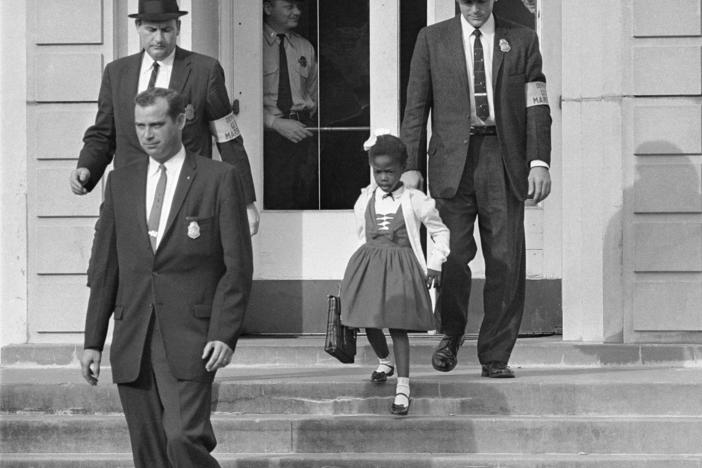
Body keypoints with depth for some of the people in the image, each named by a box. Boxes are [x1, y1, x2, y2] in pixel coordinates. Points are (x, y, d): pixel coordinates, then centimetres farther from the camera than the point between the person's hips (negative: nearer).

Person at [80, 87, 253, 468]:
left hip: (189, 338, -4)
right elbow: (104, 268, 14)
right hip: (132, 343, 4)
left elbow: (238, 265, -2)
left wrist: (225, 334, -11)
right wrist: (93, 341, 8)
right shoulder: (121, 182, 13)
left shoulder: (219, 179, 1)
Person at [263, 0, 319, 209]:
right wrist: (276, 123, -14)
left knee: (307, 199, -4)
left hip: (301, 133, 4)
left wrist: (305, 117, 9)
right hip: (268, 132, -4)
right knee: (272, 201, -10)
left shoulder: (305, 47, 14)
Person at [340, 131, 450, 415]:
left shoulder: (415, 201, -4)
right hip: (368, 264, 4)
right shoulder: (365, 200, 5)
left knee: (397, 325, -11)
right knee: (369, 323, 8)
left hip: (402, 266, -4)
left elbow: (440, 233, 5)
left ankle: (403, 386, -10)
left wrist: (434, 265, 0)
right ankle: (384, 361, 39)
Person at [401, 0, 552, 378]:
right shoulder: (432, 39, 10)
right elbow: (416, 106, 9)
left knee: (506, 262, -3)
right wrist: (411, 165, 1)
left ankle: (495, 357, 5)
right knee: (453, 254, -11)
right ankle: (451, 334, 14)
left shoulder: (521, 41, 11)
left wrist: (539, 161, -5)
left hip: (504, 162, 1)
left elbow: (537, 107, 7)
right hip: (453, 159, 0)